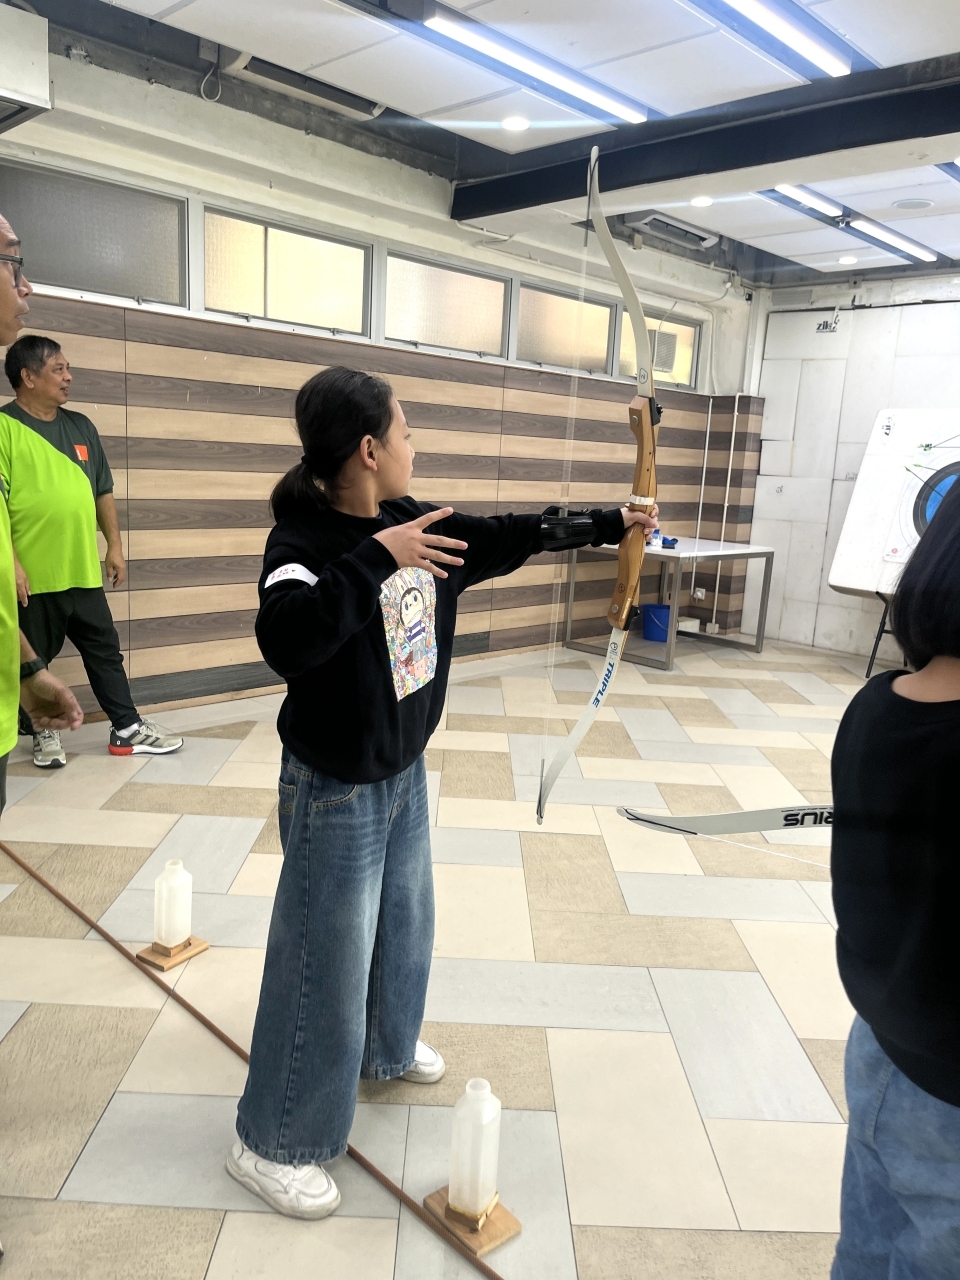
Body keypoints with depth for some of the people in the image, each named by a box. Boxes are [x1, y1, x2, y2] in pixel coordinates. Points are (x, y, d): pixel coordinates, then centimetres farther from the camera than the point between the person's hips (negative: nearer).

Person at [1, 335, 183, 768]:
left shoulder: (81, 426, 11)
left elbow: (103, 492, 17)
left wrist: (114, 545, 13)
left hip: (82, 570, 6)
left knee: (105, 651, 11)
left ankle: (128, 729, 21)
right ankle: (44, 734, 26)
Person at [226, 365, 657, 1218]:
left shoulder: (413, 525, -1)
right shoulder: (305, 538, -22)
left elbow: (509, 537, 10)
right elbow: (287, 640, -40)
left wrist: (611, 525, 17)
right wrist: (376, 558, -37)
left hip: (405, 774, 8)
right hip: (337, 792, -8)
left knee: (404, 924, 25)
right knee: (325, 964, 4)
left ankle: (385, 1049, 53)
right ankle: (274, 1144, 27)